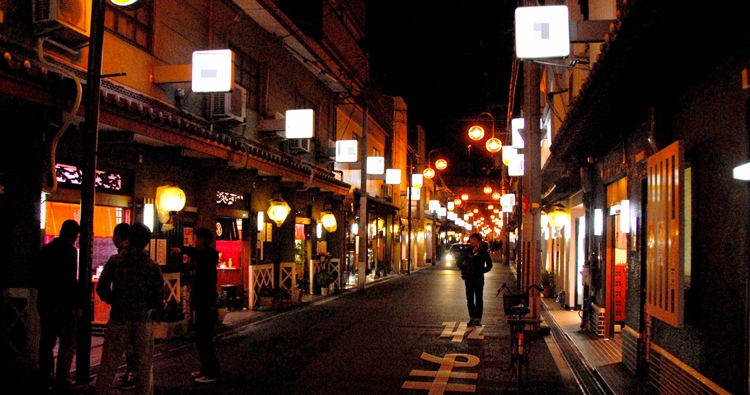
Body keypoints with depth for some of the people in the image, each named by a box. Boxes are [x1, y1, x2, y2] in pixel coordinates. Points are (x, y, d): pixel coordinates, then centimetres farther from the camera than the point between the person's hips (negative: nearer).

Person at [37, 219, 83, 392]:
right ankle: (61, 381, -4)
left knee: (47, 341, 15)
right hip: (63, 304, -8)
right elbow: (71, 280, -19)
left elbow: (40, 277, 18)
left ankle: (45, 378, 21)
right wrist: (78, 304, -16)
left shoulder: (45, 249, 12)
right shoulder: (69, 250, -13)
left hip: (45, 302, 8)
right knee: (68, 343, -2)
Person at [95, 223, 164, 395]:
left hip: (118, 319, 0)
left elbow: (101, 288, -5)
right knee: (144, 366, 11)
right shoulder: (153, 266, -4)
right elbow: (159, 298, -3)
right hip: (143, 321, 0)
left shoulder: (115, 260, -5)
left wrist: (115, 301, 13)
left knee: (108, 365, 8)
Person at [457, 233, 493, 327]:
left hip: (478, 279, -3)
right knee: (470, 299, 7)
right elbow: (460, 263, 16)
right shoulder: (467, 251, 5)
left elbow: (489, 265, 3)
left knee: (479, 299, 2)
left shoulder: (483, 252, -3)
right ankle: (472, 318, 17)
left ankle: (478, 319, 6)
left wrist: (481, 271, -6)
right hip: (469, 279, 3)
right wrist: (463, 269, 2)